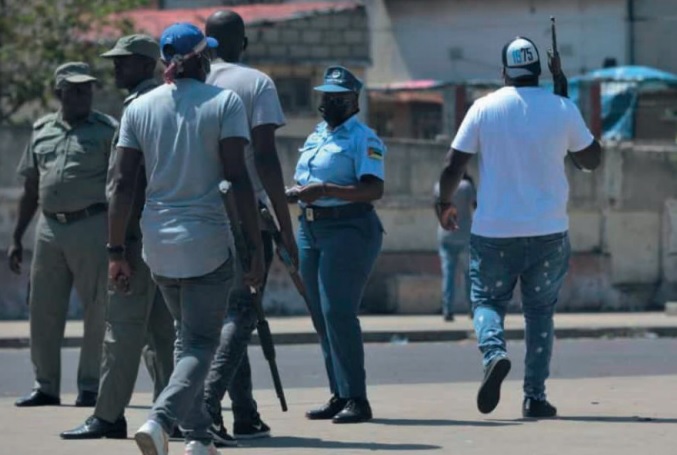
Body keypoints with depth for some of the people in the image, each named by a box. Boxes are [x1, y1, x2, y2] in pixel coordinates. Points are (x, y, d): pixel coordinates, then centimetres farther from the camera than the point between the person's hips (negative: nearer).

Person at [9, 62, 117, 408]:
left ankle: (90, 386, 5)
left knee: (97, 311, -2)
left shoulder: (107, 130, 0)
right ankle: (45, 387, 15)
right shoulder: (41, 130, 13)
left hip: (92, 227, -4)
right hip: (49, 228, 4)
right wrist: (16, 238, 14)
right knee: (43, 311, 6)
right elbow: (30, 190, 18)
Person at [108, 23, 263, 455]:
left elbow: (123, 183, 2)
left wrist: (116, 251, 6)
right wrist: (256, 246, -9)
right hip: (208, 242, -4)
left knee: (187, 336, 21)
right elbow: (237, 177, -11)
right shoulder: (225, 102, -4)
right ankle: (160, 419, -23)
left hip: (159, 242, 4)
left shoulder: (140, 107, 6)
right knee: (201, 345, 0)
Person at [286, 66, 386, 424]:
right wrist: (296, 192, 6)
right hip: (311, 229, 9)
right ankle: (339, 396, 12)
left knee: (338, 312, -14)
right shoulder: (315, 137, 18)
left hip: (348, 230, -9)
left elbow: (374, 189, -19)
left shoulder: (362, 139, -8)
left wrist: (325, 190, -26)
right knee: (321, 315, 7)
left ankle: (356, 398, -11)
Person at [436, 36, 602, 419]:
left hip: (494, 231, -1)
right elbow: (592, 159, 10)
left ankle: (494, 352, -18)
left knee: (488, 300, 13)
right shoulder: (563, 110, -2)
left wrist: (445, 203, 15)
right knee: (541, 310, 13)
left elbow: (454, 165, -2)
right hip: (548, 230, 1)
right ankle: (535, 396, 6)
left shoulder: (484, 108, -3)